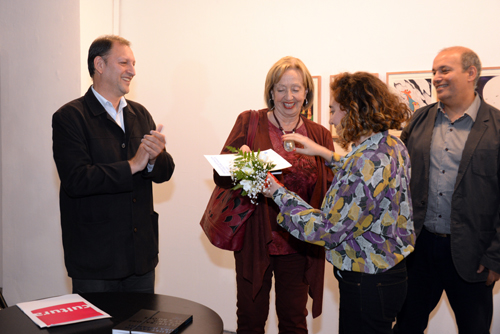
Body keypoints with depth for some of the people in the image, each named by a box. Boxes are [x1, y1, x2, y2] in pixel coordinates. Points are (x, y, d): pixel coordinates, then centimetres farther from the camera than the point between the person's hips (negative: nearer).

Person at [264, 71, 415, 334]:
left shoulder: (368, 163, -28)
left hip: (367, 286, -9)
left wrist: (279, 194, -15)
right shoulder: (392, 145, 1)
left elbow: (327, 231, -24)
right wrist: (324, 153, 17)